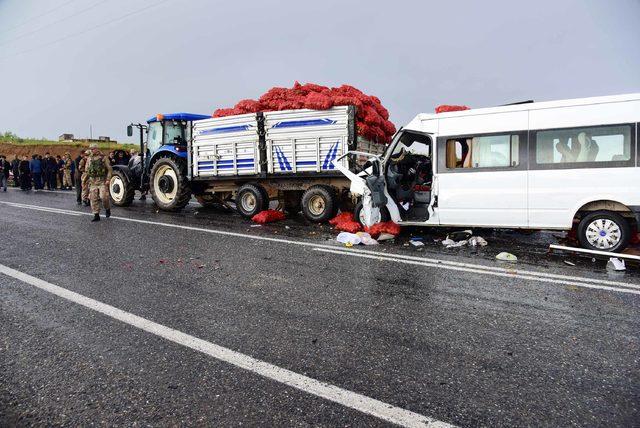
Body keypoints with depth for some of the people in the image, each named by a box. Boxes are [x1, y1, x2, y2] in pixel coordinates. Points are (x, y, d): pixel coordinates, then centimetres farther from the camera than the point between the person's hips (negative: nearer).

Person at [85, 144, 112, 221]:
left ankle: (107, 209, 14)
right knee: (93, 199, 2)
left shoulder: (103, 157, -1)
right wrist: (87, 179, 10)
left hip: (102, 181, -4)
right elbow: (87, 170, 19)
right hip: (92, 181, 4)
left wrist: (108, 179, -11)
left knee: (104, 197, -13)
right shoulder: (89, 158, 12)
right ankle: (96, 215, 8)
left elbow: (109, 169, -2)